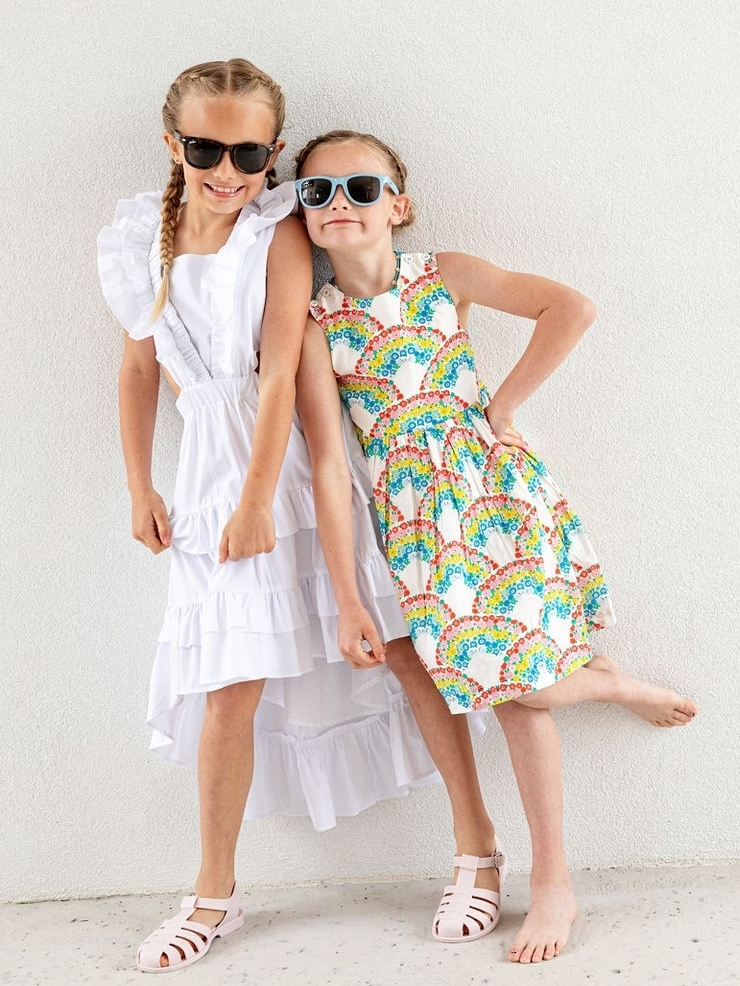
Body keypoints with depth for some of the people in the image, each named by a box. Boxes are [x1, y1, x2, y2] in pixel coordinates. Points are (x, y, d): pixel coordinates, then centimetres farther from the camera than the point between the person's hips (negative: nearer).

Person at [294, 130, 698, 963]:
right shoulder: (315, 323, -2)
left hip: (494, 494, -2)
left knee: (519, 688, -1)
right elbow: (328, 456, -8)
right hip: (407, 516, 2)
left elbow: (571, 308, -9)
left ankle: (552, 880, 18)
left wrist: (502, 403, -9)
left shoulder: (443, 276, -3)